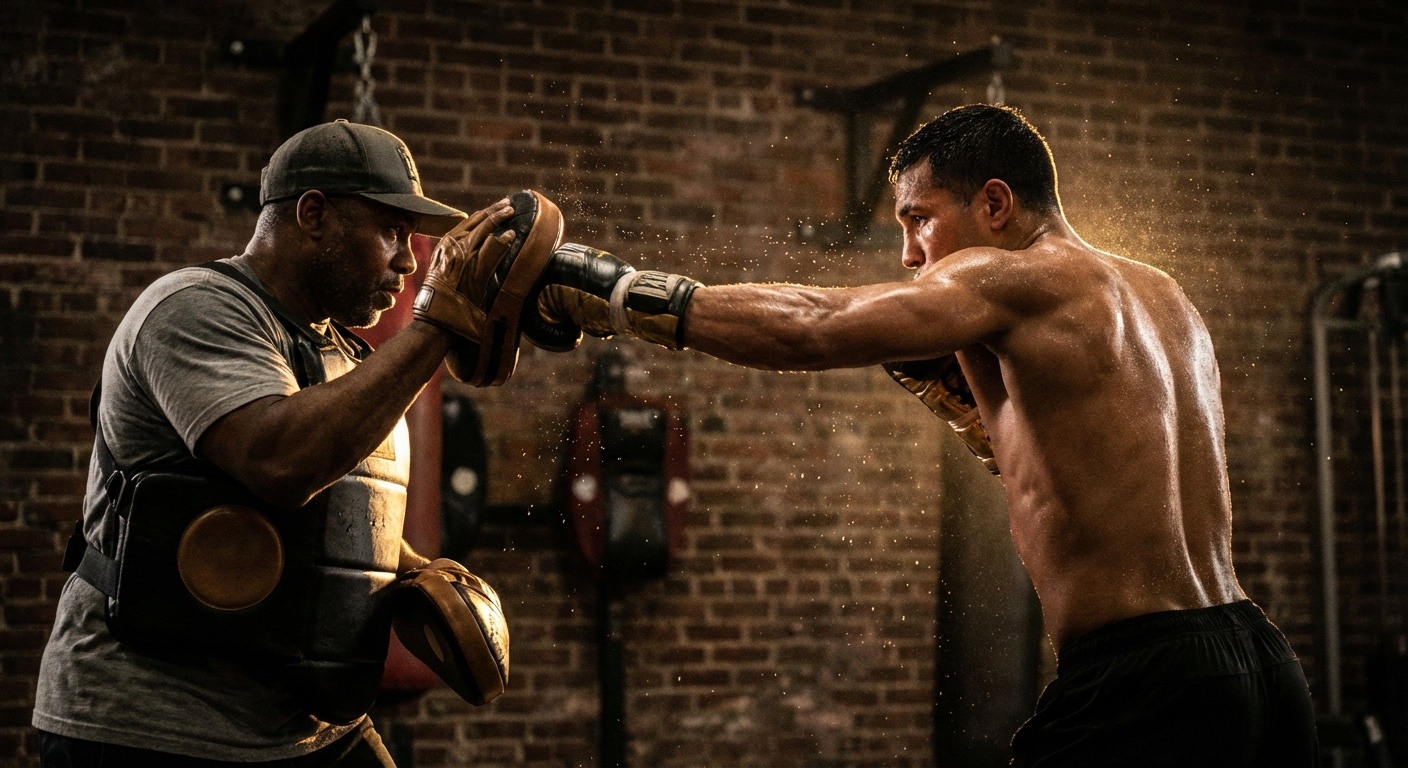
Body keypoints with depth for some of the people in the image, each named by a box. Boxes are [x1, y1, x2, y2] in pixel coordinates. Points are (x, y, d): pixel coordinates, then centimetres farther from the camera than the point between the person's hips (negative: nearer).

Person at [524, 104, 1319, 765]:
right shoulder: (1165, 297, 18)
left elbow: (811, 330, -17)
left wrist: (608, 292, -11)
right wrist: (946, 385, 18)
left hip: (1144, 688, -9)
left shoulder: (1014, 276, -7)